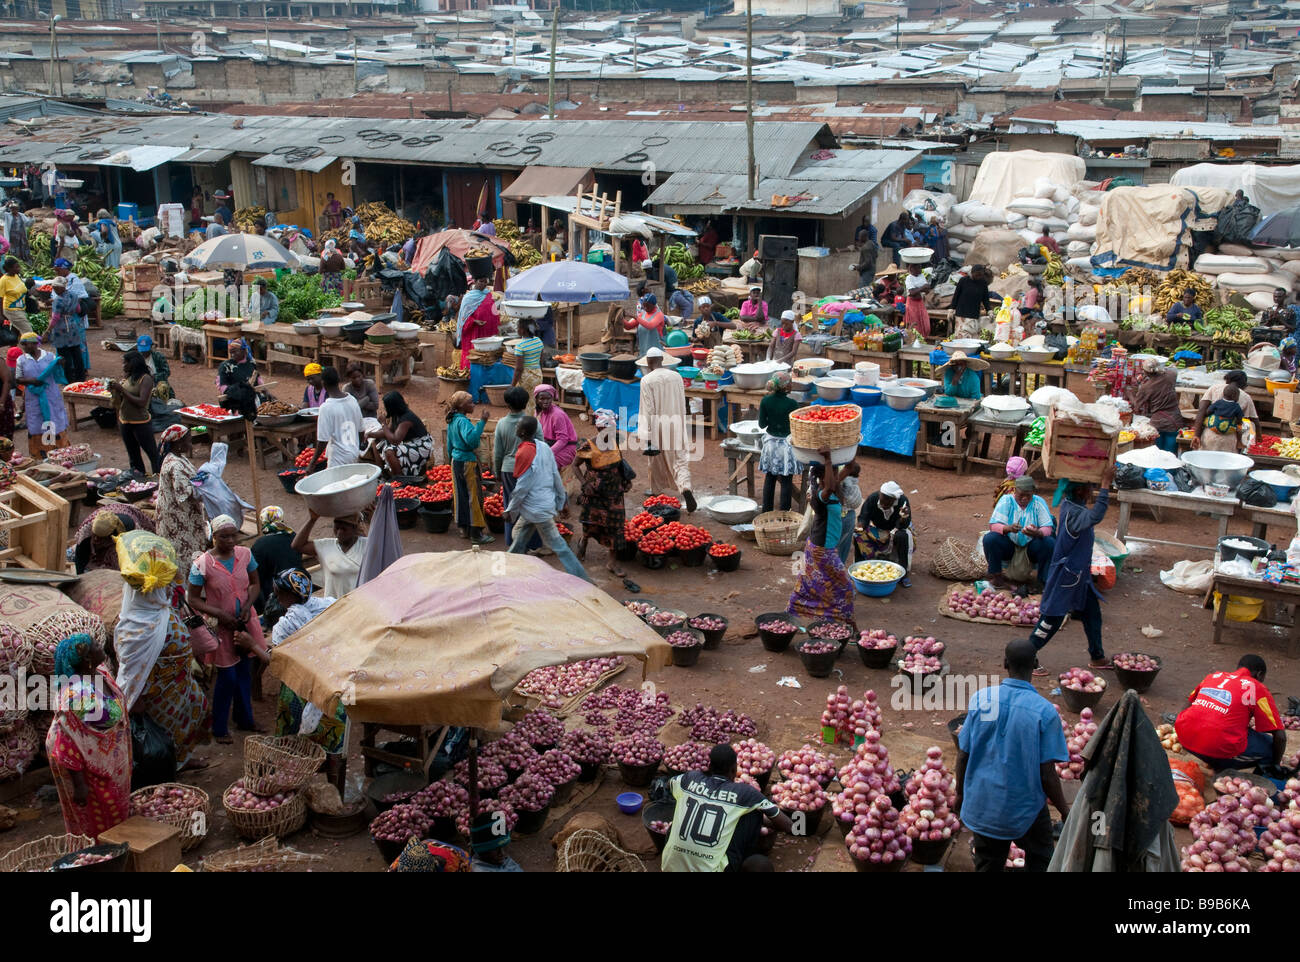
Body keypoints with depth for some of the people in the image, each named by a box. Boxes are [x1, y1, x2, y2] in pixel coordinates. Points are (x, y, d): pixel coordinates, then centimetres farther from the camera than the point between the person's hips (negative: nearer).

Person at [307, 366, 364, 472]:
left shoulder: (326, 407, -18)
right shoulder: (353, 401, 1)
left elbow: (323, 440, -17)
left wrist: (312, 463, -8)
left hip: (338, 458, -6)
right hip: (354, 454, 6)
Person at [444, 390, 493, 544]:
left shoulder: (452, 421, 9)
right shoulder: (463, 421, -20)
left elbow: (450, 444, 18)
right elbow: (471, 439, -38)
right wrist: (481, 422, -36)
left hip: (456, 461, 9)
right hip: (468, 462, -9)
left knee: (461, 495, 14)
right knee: (474, 495, -2)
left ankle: (464, 528, 21)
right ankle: (476, 532, 1)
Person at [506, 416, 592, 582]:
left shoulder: (524, 453, -22)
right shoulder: (544, 447, 0)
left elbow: (522, 487, -19)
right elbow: (556, 476, 6)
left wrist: (510, 510, -7)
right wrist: (561, 498, 16)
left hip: (537, 508, -8)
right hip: (547, 502, 8)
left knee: (556, 544, -1)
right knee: (520, 533, 22)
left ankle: (582, 579, 5)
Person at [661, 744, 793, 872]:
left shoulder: (690, 779, 5)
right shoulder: (744, 793, -5)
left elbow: (669, 784, 32)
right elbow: (786, 825, 2)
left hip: (669, 867, 4)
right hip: (711, 868, -4)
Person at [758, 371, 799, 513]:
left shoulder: (766, 401, -8)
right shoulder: (792, 404, -18)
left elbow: (762, 424, -3)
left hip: (770, 444, 4)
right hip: (787, 443, -4)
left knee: (769, 478, 16)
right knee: (786, 481, 6)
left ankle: (767, 511, 23)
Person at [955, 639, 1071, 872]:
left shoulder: (980, 699, -10)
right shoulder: (1044, 711, -18)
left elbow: (963, 755, -3)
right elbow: (1047, 774, -15)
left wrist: (960, 794, 13)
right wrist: (1065, 811, 1)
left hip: (982, 807, 3)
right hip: (1026, 807, -2)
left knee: (987, 864, 19)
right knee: (1040, 861, 21)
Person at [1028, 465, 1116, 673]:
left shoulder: (1070, 504, 0)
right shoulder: (1073, 512, -28)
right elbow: (1095, 516, -47)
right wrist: (1105, 484, -44)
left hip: (1079, 574, 10)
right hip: (1065, 576, -10)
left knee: (1092, 613, 19)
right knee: (1052, 618, 0)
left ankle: (1097, 657, 33)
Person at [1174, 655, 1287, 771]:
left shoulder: (1213, 676, 23)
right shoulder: (1257, 689, 8)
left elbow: (1189, 703, 34)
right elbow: (1280, 736, 6)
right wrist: (1275, 764, 22)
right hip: (1220, 747, -6)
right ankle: (1223, 765, 0)